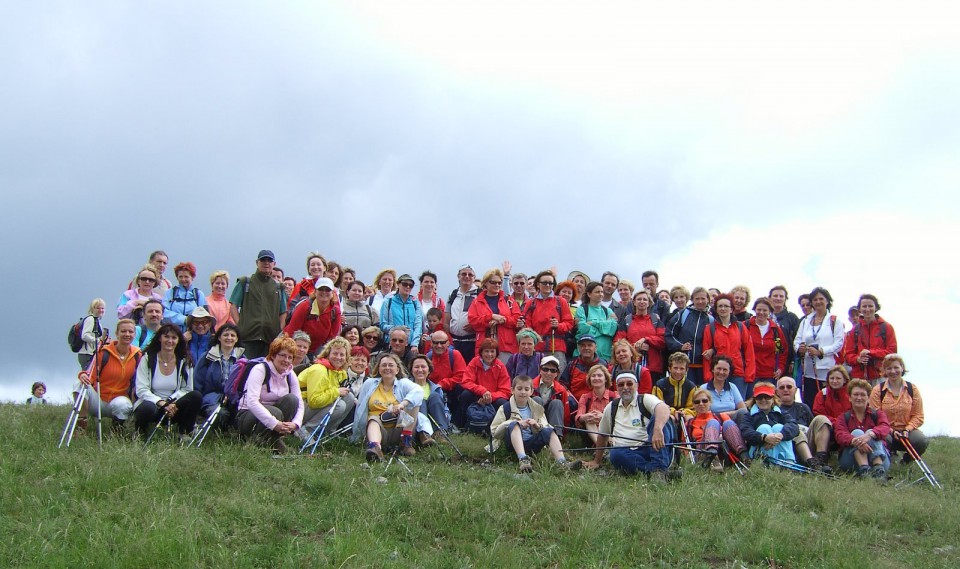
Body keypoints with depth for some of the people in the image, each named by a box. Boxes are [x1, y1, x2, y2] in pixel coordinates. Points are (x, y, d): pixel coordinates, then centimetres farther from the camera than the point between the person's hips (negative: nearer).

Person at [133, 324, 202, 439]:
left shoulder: (184, 361, 3)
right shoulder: (147, 358, -4)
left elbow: (187, 389, 1)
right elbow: (141, 390, -11)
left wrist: (172, 403, -18)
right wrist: (161, 402, -25)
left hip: (173, 408, 3)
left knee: (196, 396, -24)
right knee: (148, 408, -39)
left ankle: (184, 433, -4)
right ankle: (140, 433, -4)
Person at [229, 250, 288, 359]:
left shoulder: (279, 287, 19)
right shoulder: (245, 283, 13)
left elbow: (283, 313, 17)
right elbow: (233, 306, 8)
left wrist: (280, 331, 2)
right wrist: (239, 325, -5)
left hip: (271, 337, 2)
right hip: (249, 336, -2)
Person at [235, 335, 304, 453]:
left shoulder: (290, 375, 1)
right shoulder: (260, 370, -17)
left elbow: (299, 403, -4)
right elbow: (252, 402, -30)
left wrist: (295, 424, -26)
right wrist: (275, 424, -37)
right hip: (248, 416, -6)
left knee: (292, 399, -21)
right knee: (275, 412, -36)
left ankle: (277, 440, -13)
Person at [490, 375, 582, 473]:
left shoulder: (536, 409, 15)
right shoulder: (506, 408, 4)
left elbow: (546, 427, 10)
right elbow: (494, 431, -5)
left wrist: (538, 426, -15)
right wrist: (518, 424, -16)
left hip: (532, 444, 3)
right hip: (514, 443, -3)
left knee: (549, 431, -21)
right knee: (514, 425, -31)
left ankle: (562, 462, -37)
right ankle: (523, 459, -51)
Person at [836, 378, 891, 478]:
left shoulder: (877, 414, 17)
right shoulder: (843, 418, 15)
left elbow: (885, 428, -8)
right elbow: (840, 435, -8)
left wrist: (870, 435, -33)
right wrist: (855, 442, -34)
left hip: (877, 457, 1)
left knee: (870, 432, -21)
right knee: (857, 432, -22)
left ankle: (879, 469, -45)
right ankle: (864, 469, -46)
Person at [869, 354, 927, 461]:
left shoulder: (912, 389, 5)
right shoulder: (877, 390, 0)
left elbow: (918, 416, 1)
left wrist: (907, 430, -16)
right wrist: (890, 431, -21)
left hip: (906, 429, 2)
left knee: (921, 440, -30)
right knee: (884, 439, -37)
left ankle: (906, 460, 4)